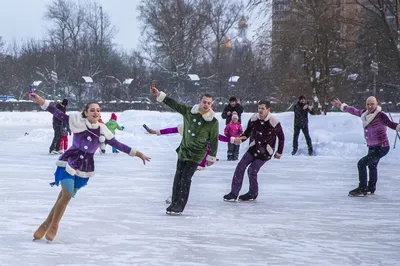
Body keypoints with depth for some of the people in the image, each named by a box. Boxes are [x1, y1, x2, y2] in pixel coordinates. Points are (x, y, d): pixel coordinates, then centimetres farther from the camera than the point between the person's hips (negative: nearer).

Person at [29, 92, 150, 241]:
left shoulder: (102, 131, -2)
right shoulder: (77, 122, -11)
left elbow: (118, 145, 5)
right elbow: (58, 114, -14)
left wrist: (137, 153, 4)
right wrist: (41, 101, -25)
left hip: (84, 168, 3)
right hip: (69, 162, -3)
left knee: (65, 196, 4)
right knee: (67, 195, -14)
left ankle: (48, 225, 18)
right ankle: (52, 226, 4)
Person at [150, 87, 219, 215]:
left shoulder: (213, 122, -12)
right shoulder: (189, 111, -4)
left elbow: (214, 140, -4)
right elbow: (174, 104, 1)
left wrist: (212, 157, 0)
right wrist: (159, 95, -4)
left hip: (196, 155, -4)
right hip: (183, 150, 4)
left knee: (185, 178, -10)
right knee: (178, 177, 7)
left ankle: (180, 205, -4)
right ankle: (174, 202, 18)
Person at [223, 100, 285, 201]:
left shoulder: (274, 122, -18)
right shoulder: (254, 118, -7)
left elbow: (281, 137, -4)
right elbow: (248, 131, 6)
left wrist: (279, 152, 3)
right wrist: (240, 139, -14)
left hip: (265, 152, -5)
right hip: (253, 148, 5)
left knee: (252, 171, -10)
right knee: (240, 166, -8)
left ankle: (253, 194, 13)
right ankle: (234, 193, -3)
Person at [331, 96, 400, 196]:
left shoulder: (380, 116, -23)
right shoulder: (364, 113, -1)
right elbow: (354, 111, 17)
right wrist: (341, 106, 28)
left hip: (381, 148, -9)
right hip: (372, 147, 9)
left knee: (361, 163, -12)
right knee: (372, 166, 25)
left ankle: (362, 189, -2)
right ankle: (371, 188, 45)